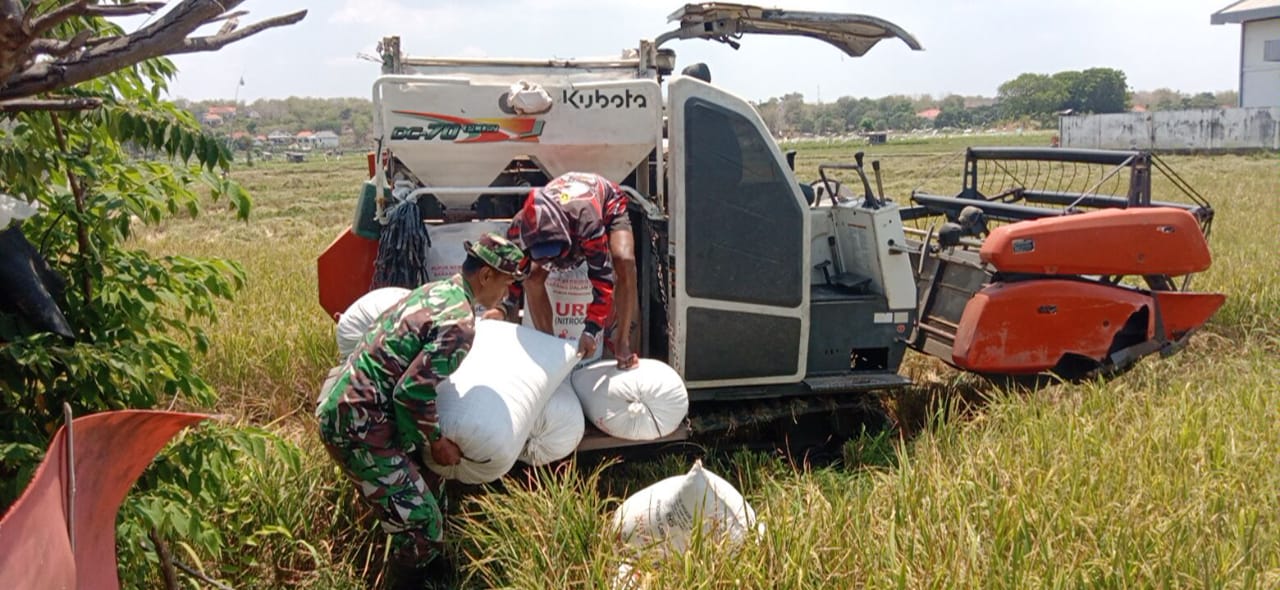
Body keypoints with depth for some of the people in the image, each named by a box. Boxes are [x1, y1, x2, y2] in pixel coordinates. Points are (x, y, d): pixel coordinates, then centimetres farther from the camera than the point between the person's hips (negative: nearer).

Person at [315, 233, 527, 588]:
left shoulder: (437, 290, 10)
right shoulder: (459, 324, -19)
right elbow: (413, 394, -22)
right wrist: (438, 442, -7)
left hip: (344, 405, 11)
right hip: (356, 426, -11)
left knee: (425, 475, 28)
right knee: (422, 524, -5)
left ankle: (424, 560, 45)